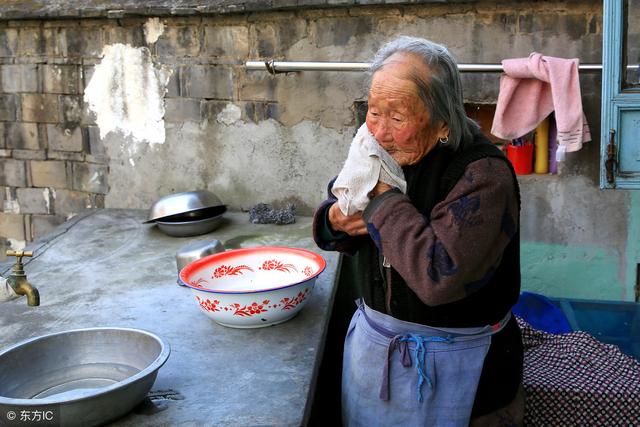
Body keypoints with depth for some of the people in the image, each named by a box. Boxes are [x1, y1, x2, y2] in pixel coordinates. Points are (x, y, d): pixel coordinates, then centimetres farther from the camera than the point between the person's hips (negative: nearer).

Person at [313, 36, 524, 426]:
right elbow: (333, 209, 12)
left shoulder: (483, 173, -24)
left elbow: (439, 277, -35)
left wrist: (384, 195, -27)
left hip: (452, 365, -6)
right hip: (372, 346, 6)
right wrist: (335, 220, -13)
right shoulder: (382, 153, -3)